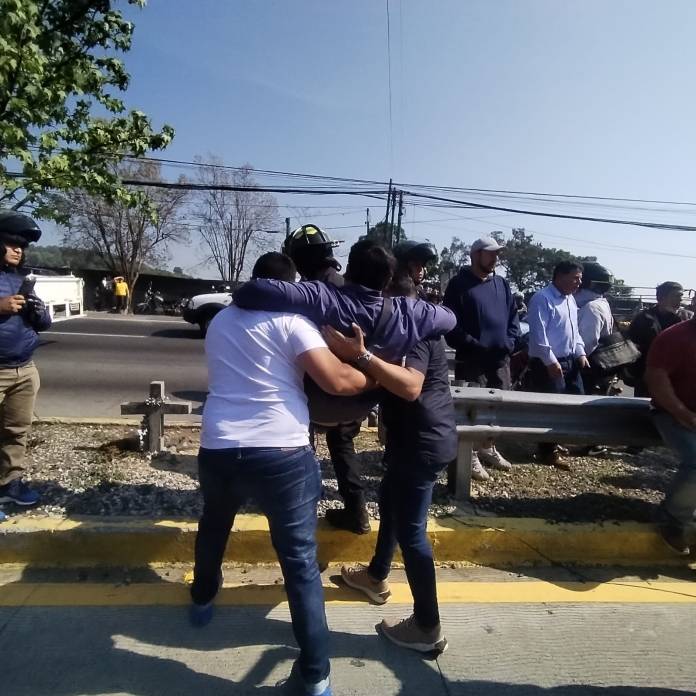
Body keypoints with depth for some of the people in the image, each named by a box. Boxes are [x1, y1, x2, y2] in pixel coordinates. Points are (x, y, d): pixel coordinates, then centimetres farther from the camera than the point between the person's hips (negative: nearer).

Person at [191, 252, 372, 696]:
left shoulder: (220, 321, 17)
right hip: (281, 453, -5)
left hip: (217, 449, 6)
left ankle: (203, 599, 57)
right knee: (301, 563, 6)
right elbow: (337, 381, -13)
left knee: (213, 529, 33)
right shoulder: (290, 321, -3)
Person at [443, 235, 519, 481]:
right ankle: (470, 455, 9)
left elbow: (513, 317, 15)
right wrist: (474, 345, -16)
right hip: (471, 359, -6)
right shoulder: (459, 284, -4)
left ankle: (488, 447, 30)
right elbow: (451, 323, -10)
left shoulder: (502, 284, 13)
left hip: (500, 359, 6)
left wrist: (509, 343, -1)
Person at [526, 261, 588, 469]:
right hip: (548, 363, -10)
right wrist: (550, 361, -23)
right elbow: (538, 333, -21)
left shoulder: (570, 299, 15)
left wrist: (580, 353, 10)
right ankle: (549, 452, 13)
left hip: (570, 361, 10)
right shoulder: (542, 299, -15)